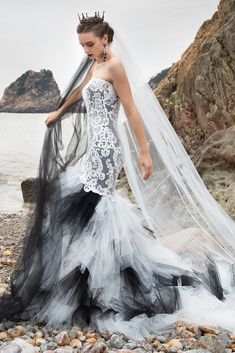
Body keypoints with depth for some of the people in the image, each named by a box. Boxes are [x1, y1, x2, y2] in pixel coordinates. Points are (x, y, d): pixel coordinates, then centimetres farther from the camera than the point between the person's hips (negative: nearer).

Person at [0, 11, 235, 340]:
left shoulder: (114, 65, -7)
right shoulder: (94, 66, 17)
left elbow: (131, 110, -11)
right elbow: (78, 92, 35)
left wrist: (145, 152, -14)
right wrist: (58, 113, 50)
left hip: (105, 147, -8)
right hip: (95, 146, 8)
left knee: (88, 209, -9)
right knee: (102, 209, 7)